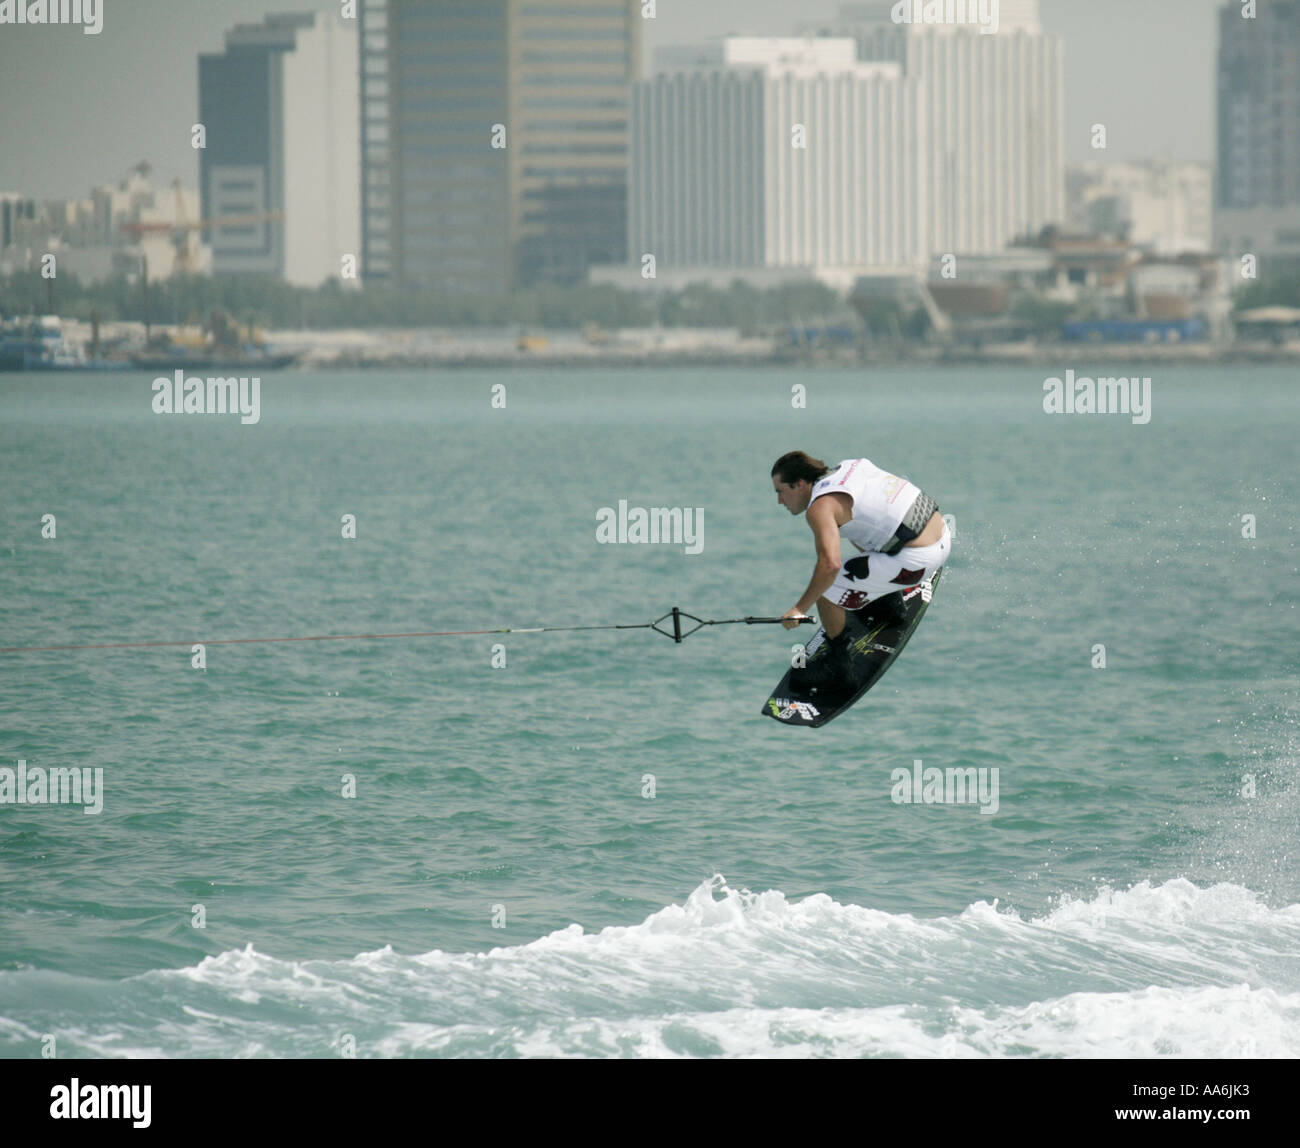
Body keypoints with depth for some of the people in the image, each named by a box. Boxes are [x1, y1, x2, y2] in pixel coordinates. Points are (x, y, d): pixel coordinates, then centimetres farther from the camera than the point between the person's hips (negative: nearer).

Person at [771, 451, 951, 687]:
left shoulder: (820, 507, -15)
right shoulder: (849, 467, 11)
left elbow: (831, 564, -27)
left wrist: (800, 609, -19)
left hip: (917, 560, -9)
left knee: (826, 591, -5)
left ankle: (836, 662, 13)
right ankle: (889, 603, 45)